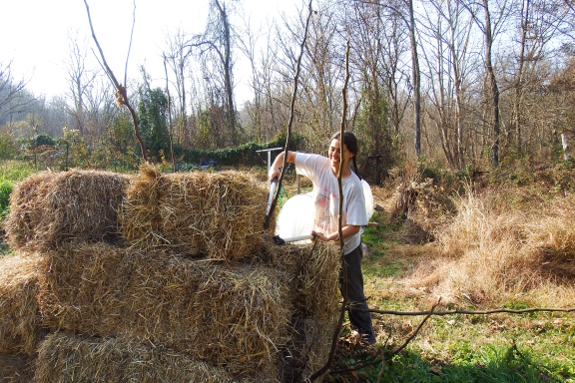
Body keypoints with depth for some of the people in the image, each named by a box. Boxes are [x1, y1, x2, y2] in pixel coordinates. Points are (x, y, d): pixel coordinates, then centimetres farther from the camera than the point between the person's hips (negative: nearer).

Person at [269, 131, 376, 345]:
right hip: (320, 244, 4)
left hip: (346, 248, -4)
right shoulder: (320, 164, -14)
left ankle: (367, 335, 31)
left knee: (353, 295, 10)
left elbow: (354, 227, -25)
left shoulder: (354, 186, -24)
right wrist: (274, 167, -25)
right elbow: (288, 155, -6)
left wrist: (330, 237, -39)